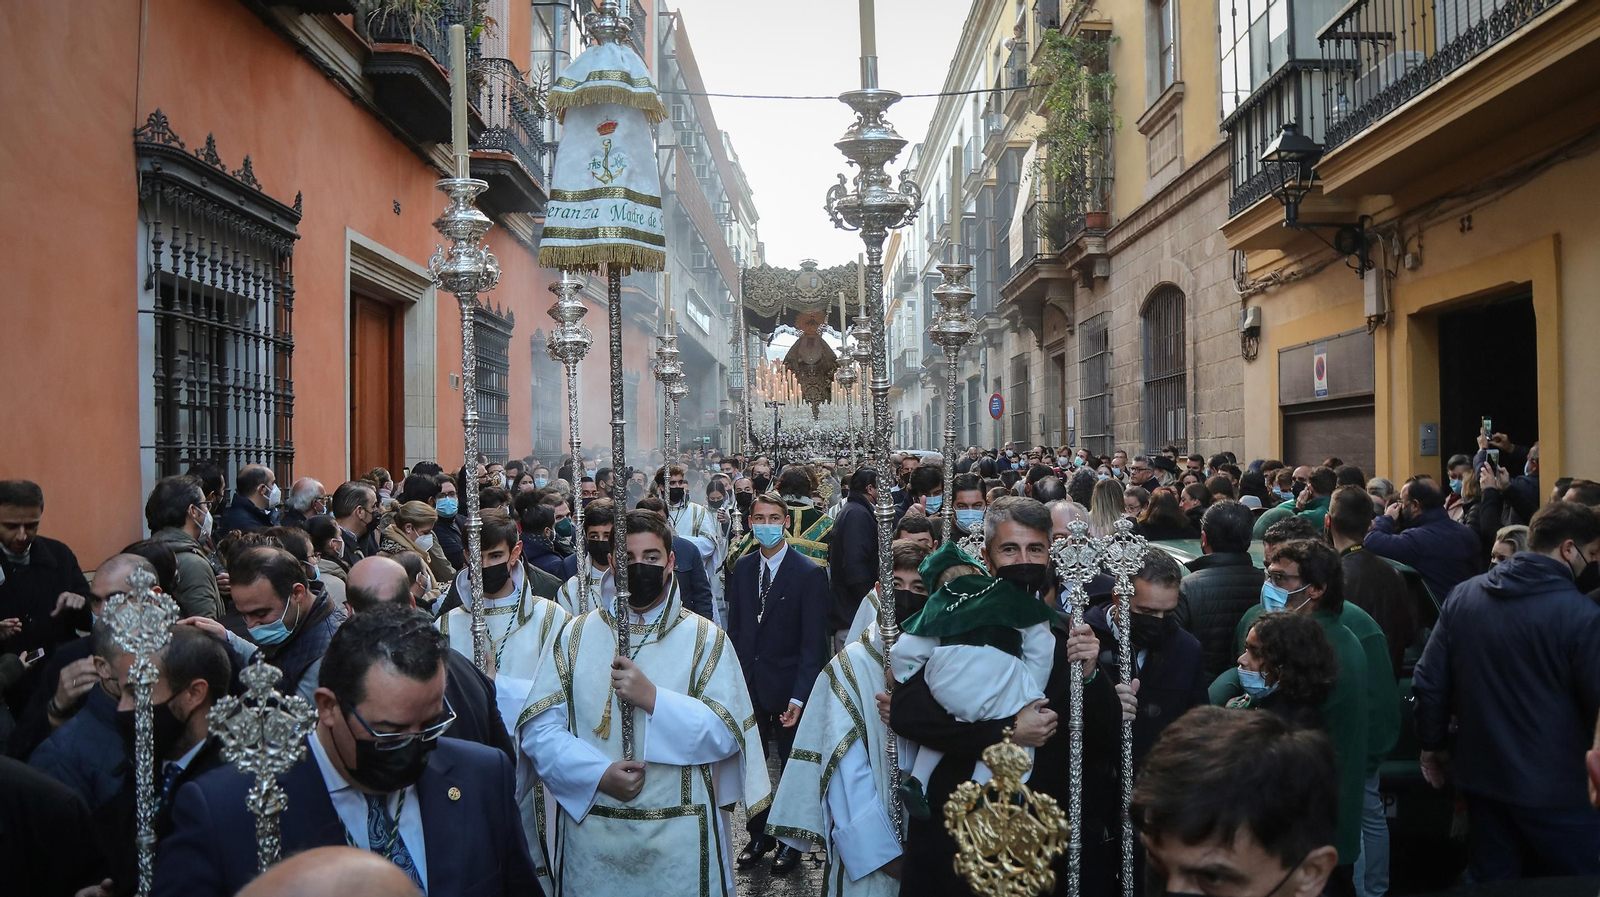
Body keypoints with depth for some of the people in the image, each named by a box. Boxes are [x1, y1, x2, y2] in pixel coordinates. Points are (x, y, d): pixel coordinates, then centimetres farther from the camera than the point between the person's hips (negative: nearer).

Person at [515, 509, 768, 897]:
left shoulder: (706, 639, 0)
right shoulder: (575, 635, 4)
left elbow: (728, 733, -10)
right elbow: (538, 728, -4)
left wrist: (653, 698, -19)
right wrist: (599, 775, -17)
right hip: (590, 835, 1)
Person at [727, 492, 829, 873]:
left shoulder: (810, 574, -11)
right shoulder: (742, 569, 4)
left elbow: (813, 643, -13)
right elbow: (735, 628, 9)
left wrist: (799, 698, -18)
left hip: (787, 687, -4)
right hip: (747, 683, 4)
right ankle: (758, 835, 30)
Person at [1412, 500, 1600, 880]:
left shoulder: (1462, 595, 0)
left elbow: (1429, 681, 2)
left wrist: (1431, 745, 13)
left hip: (1482, 775, 5)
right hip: (1554, 788, -5)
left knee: (1491, 885, 17)